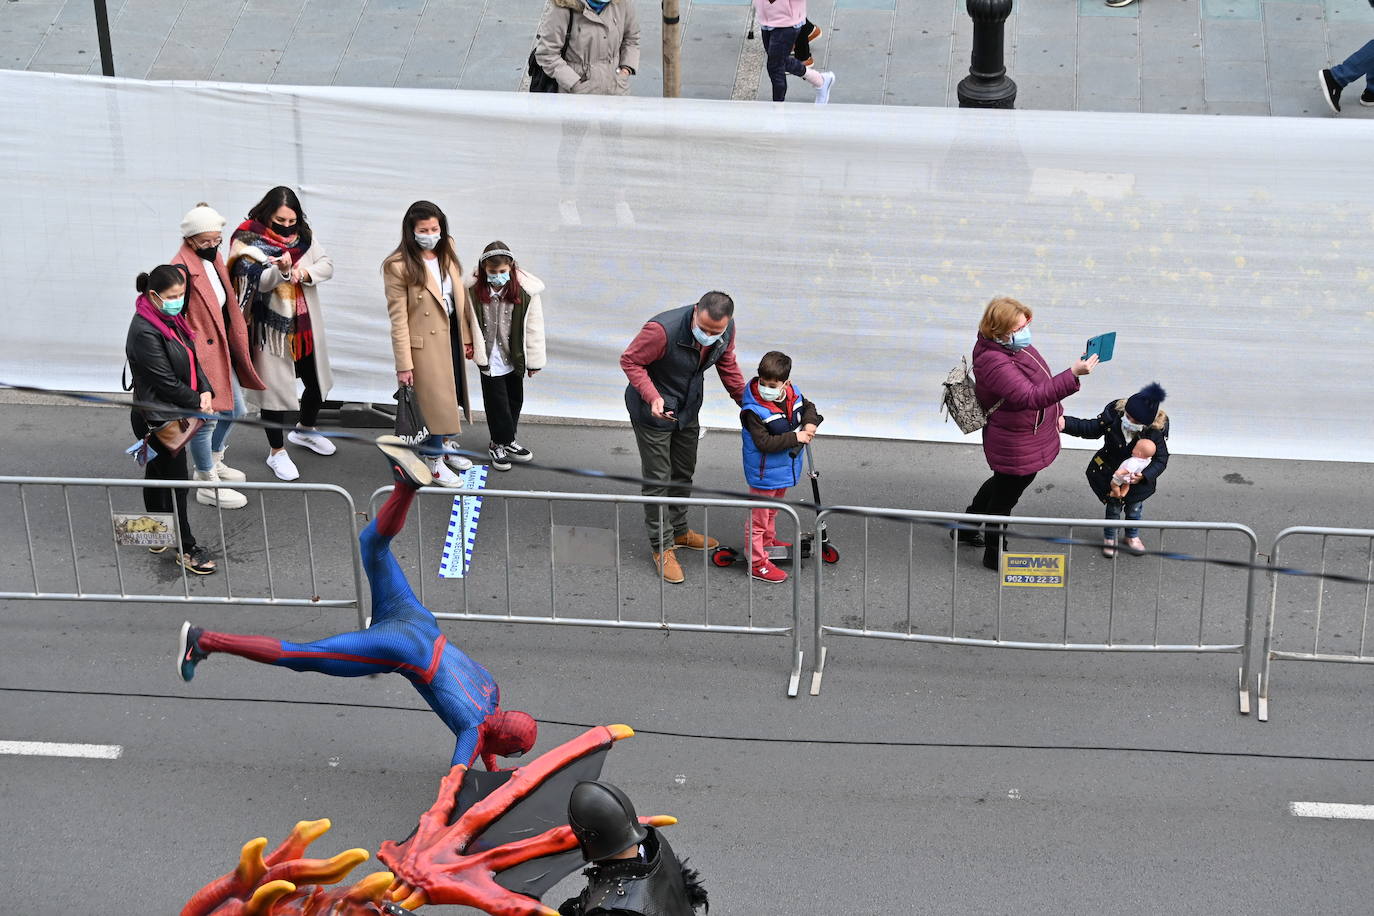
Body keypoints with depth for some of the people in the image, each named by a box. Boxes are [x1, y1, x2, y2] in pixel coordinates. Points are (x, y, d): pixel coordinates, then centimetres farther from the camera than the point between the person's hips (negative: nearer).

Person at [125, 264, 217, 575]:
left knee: (157, 474, 21)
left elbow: (191, 359, 10)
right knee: (176, 480, -1)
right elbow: (166, 382, -22)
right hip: (158, 419, -9)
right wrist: (197, 402, -11)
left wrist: (205, 390, -6)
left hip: (172, 415, 9)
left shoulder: (171, 320, 5)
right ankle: (186, 548, 9)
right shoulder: (144, 333, -24)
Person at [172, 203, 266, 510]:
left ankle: (213, 463, 44)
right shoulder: (182, 270, -22)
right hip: (198, 354, -10)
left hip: (221, 349, 10)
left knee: (233, 410, 22)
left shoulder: (214, 259, 6)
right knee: (207, 418, 0)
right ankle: (208, 486, 14)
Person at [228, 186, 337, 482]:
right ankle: (277, 451, 13)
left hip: (305, 324, 6)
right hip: (272, 326, -6)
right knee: (275, 385, -1)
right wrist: (281, 271, -42)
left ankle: (305, 429, 44)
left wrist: (304, 272, -19)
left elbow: (327, 266, 2)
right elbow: (257, 282, -22)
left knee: (316, 380, 17)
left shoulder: (304, 235, 4)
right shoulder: (250, 239, -12)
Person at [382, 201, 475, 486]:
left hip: (451, 334, 6)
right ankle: (436, 460, 23)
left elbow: (460, 296, 8)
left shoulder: (447, 253, 0)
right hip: (425, 342, -6)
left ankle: (449, 446, 40)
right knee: (436, 399, 5)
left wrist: (467, 336, 9)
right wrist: (403, 364, -17)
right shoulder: (398, 266, -19)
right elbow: (398, 318, -17)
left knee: (452, 396, 19)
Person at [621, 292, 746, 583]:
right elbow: (630, 361, -24)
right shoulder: (662, 329, -36)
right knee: (658, 480, 0)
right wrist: (652, 397, -36)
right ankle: (662, 548, 13)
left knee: (683, 474, 21)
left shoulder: (726, 330, -16)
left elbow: (727, 365, 5)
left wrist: (746, 401, 3)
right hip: (653, 412, -6)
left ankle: (679, 531, 40)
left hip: (687, 410, 6)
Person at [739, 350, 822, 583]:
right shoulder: (754, 411, -29)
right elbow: (765, 443, -31)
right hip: (764, 473, -8)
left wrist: (810, 423, -9)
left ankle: (768, 540, 51)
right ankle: (757, 562, 13)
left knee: (772, 510, 30)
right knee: (758, 517, 4)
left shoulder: (794, 395, -8)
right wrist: (795, 437, -28)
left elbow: (808, 407, 13)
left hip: (785, 467, 8)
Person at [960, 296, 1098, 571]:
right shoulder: (994, 362, -35)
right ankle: (994, 556, 30)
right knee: (1004, 497, 9)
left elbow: (1037, 381, 16)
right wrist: (1073, 375, -50)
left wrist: (1055, 412, 21)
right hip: (1015, 446, -11)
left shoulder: (1015, 346, -2)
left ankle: (966, 529, 50)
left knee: (1002, 482, 30)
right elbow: (1030, 397, -44)